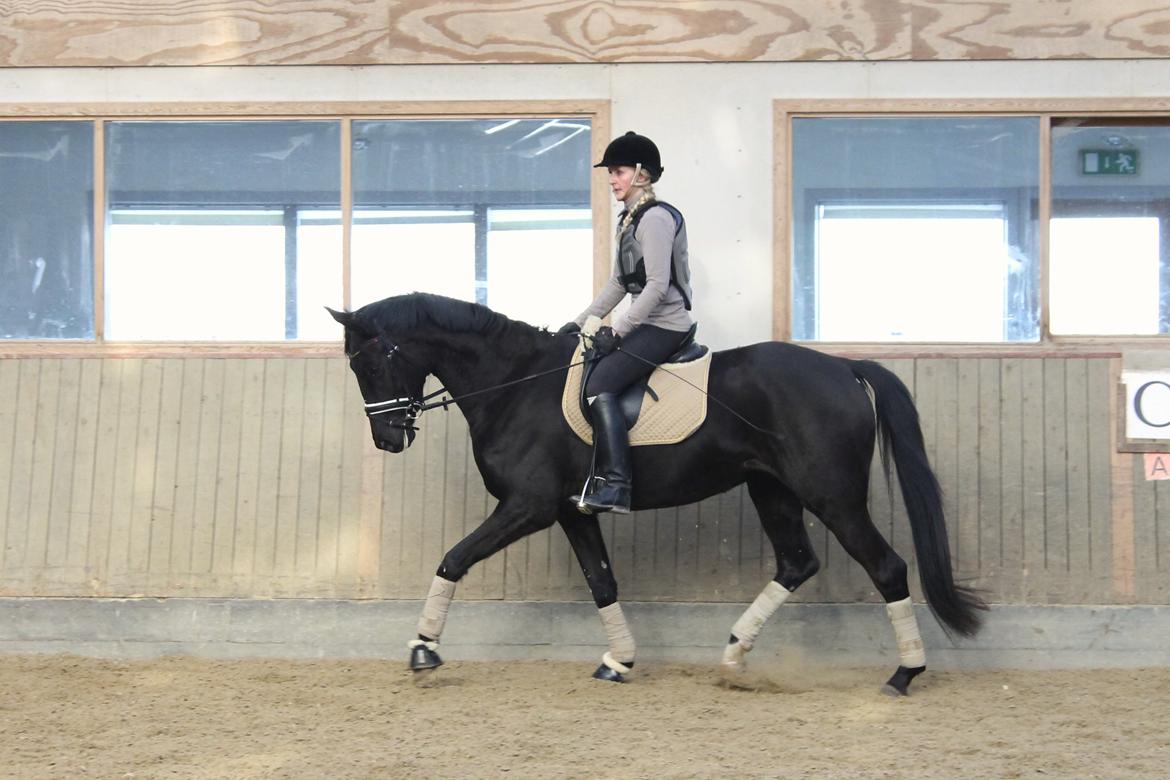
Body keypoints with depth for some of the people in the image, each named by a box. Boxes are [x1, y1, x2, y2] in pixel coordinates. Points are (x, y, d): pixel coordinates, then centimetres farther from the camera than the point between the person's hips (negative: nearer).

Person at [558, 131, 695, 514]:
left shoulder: (656, 217, -15)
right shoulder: (629, 220, 16)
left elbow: (657, 285, -21)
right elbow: (618, 283, 21)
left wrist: (617, 330, -21)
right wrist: (581, 322, 13)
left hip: (665, 325, -11)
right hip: (646, 323, 11)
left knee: (599, 385, -23)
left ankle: (616, 485, -28)